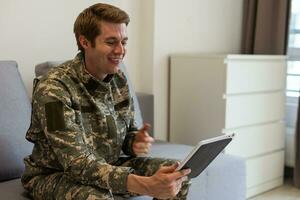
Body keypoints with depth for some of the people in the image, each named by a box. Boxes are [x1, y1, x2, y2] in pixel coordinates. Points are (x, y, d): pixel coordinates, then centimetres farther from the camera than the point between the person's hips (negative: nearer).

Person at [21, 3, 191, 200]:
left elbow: (128, 132, 7)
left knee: (178, 175, -7)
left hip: (109, 167, 6)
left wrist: (136, 143, -19)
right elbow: (77, 163, -32)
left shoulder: (119, 79, -4)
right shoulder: (53, 88, -25)